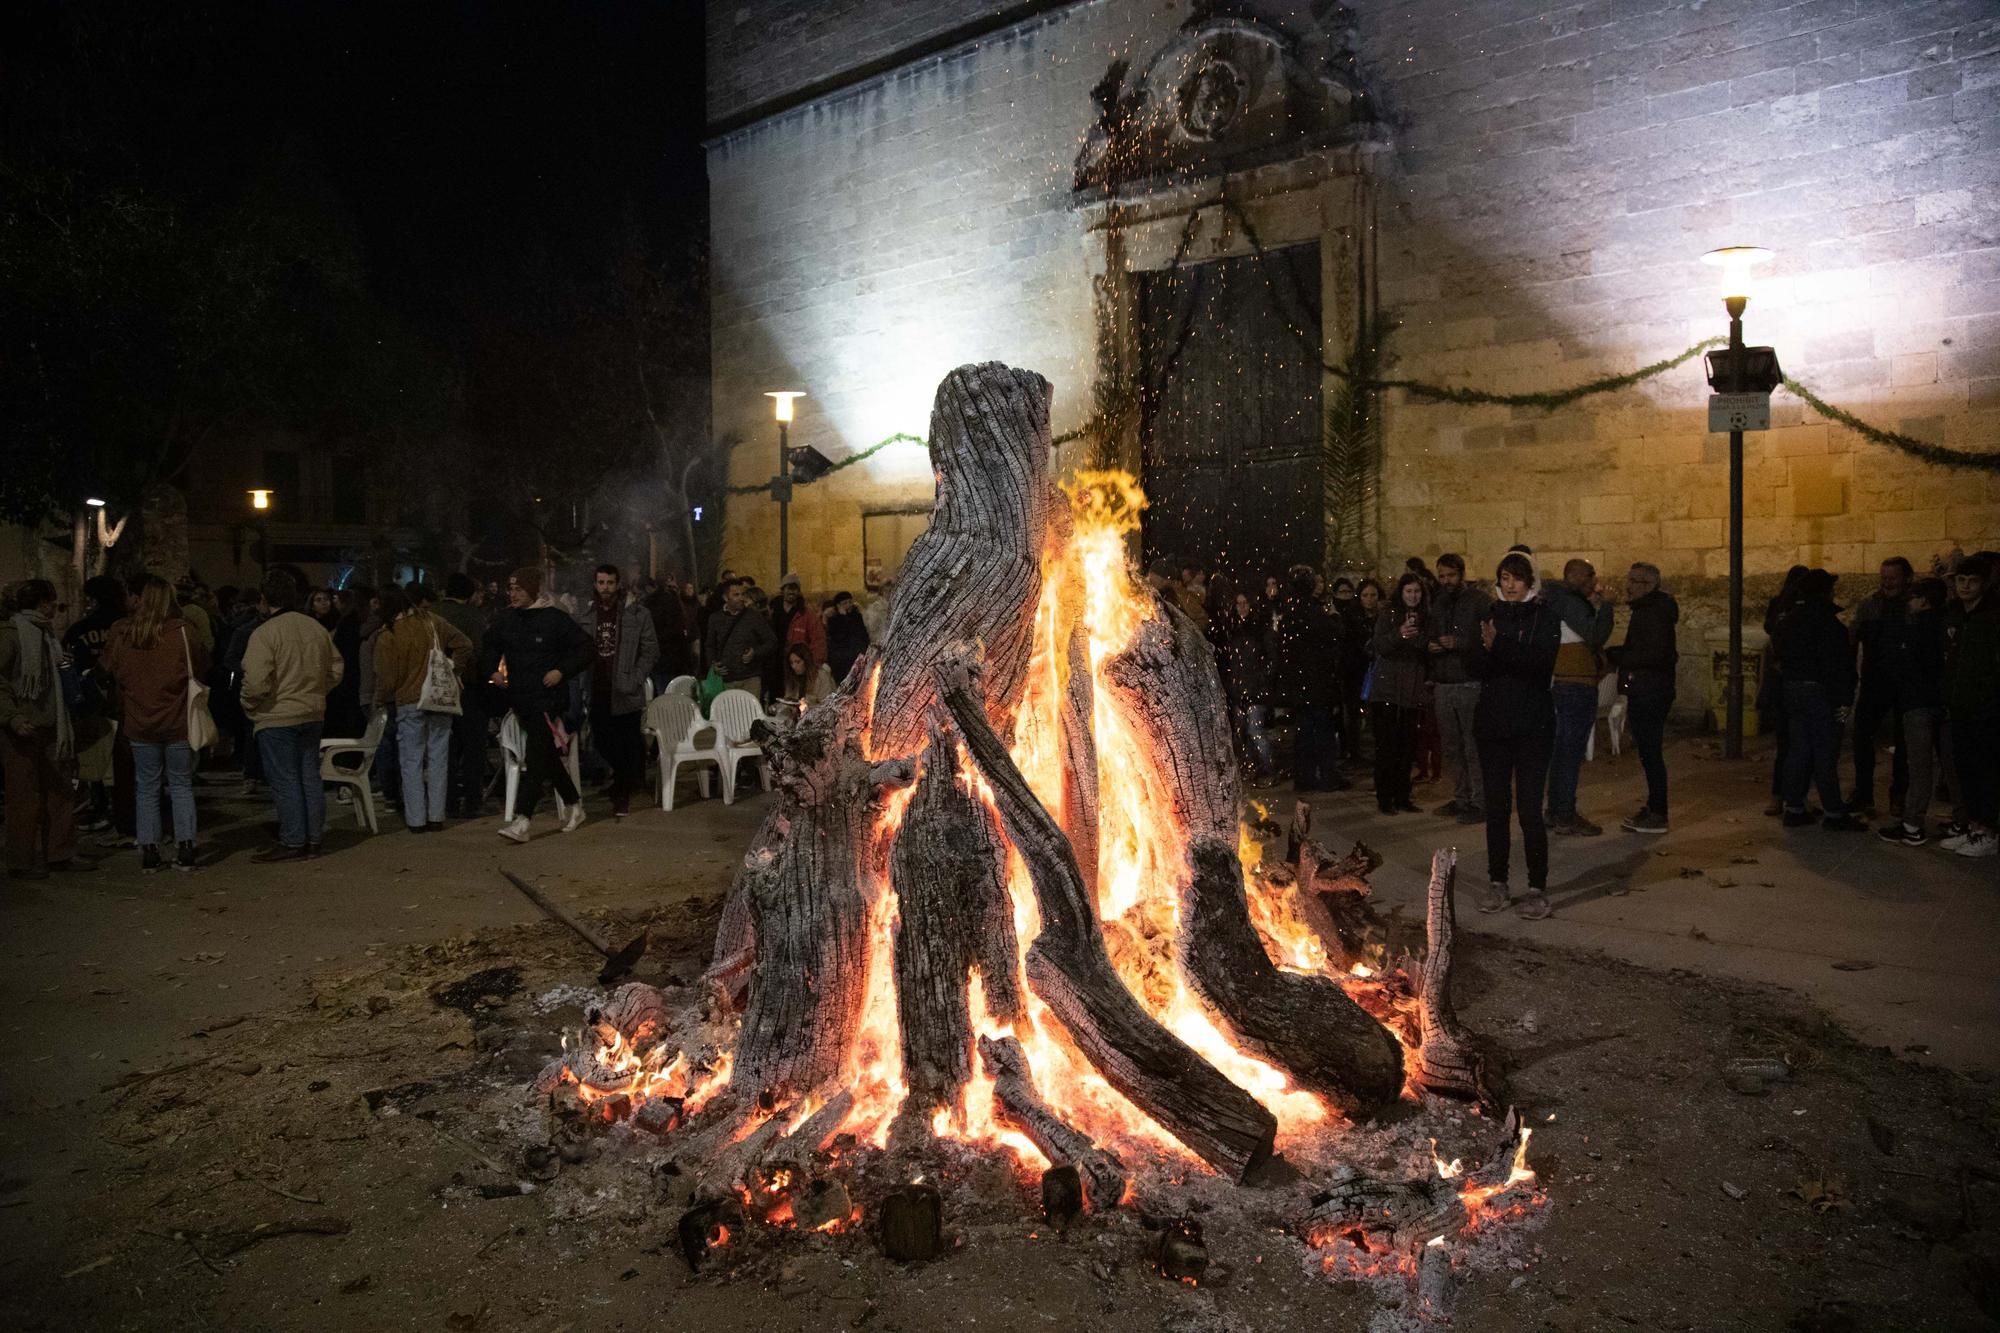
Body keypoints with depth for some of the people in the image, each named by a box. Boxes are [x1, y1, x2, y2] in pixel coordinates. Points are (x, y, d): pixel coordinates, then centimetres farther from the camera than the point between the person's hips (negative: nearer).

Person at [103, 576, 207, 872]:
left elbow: (110, 668, 10)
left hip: (139, 723, 2)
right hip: (178, 722, -2)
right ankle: (184, 850, 5)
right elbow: (201, 665, -1)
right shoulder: (181, 632, -13)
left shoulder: (121, 634, -4)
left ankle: (149, 851, 10)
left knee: (146, 787, 10)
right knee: (181, 786, 8)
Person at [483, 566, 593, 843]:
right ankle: (575, 805, 30)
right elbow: (490, 649, 17)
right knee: (547, 758, 14)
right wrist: (491, 672, -2)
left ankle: (521, 820, -16)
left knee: (536, 758, -11)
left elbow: (583, 648, -4)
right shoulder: (505, 620, 6)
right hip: (520, 697, 6)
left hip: (547, 698, -6)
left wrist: (562, 671, -14)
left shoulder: (554, 619, -7)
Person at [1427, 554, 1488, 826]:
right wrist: (1431, 647, 2)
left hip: (1471, 684, -7)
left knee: (1474, 747, -5)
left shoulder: (1479, 601, -5)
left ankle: (1480, 803, 0)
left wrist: (1459, 643, -23)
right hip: (1444, 685, 7)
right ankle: (1461, 798, 21)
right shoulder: (1437, 605, 16)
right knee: (1451, 747, 11)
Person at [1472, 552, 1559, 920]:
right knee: (1496, 806, 8)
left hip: (1532, 724, -4)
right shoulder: (1490, 615, 9)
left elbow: (1541, 662, -17)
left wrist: (1499, 646, -26)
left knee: (1529, 809, -7)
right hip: (1493, 723, 4)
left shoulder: (1544, 617, -2)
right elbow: (1477, 668, 0)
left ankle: (1538, 889, 2)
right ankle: (1497, 883, 18)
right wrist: (1486, 650, -20)